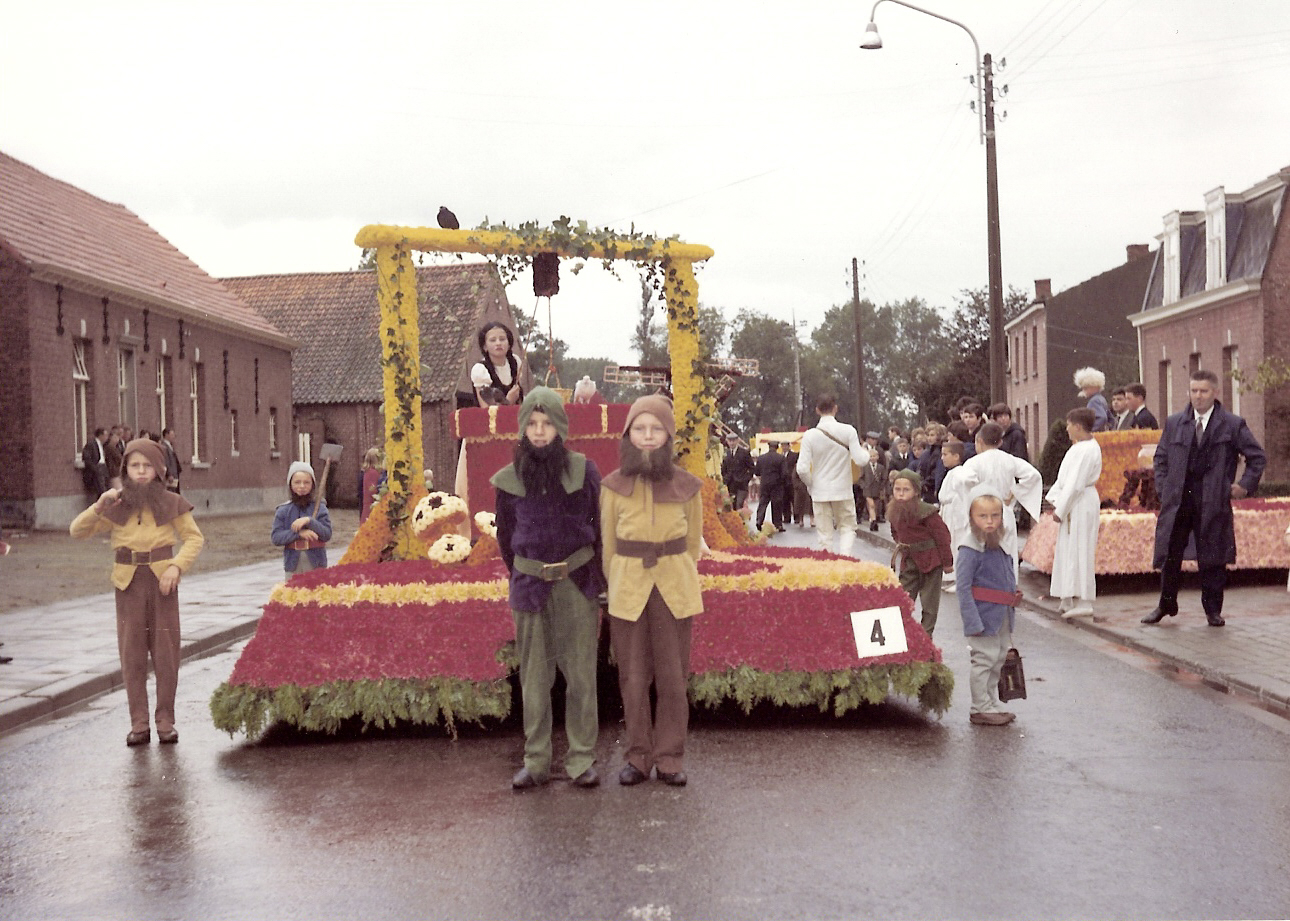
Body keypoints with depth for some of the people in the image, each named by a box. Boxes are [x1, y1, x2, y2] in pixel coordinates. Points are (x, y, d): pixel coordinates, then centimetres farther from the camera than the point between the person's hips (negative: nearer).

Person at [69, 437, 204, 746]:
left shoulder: (171, 503, 1)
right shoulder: (116, 506, 3)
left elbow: (194, 538, 4)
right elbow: (77, 530, 0)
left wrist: (176, 566, -11)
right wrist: (99, 506, -16)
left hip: (162, 581, -1)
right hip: (128, 584, 1)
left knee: (166, 653, 2)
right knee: (132, 654, 3)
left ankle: (165, 721, 12)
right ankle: (139, 724, 10)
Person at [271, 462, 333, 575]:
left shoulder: (319, 508, 0)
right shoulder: (283, 510, 2)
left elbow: (327, 534, -7)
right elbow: (275, 537, -4)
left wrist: (309, 521, -20)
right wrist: (298, 533, -18)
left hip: (316, 565, -1)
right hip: (293, 567, 1)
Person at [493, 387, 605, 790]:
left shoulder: (584, 471, -2)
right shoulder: (508, 479, 1)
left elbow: (600, 526, 4)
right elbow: (505, 536, 13)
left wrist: (599, 582, 3)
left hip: (578, 584, -1)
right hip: (530, 586, 1)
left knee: (581, 673, 0)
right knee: (534, 677, 6)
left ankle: (581, 760, 10)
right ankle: (535, 761, 15)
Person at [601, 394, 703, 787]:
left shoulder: (686, 486, 0)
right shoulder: (614, 486, 0)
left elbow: (694, 542, 10)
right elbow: (607, 543, 9)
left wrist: (679, 581, 11)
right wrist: (616, 585, 10)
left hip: (675, 590, 0)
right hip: (627, 590, 0)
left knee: (673, 677, 3)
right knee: (633, 678, 4)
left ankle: (670, 757, 15)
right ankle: (638, 755, 18)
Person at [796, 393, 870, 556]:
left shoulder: (810, 435, -7)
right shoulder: (848, 431, -9)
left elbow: (802, 469, -11)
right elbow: (860, 460, -11)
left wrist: (811, 485, 7)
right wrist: (866, 453, 11)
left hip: (820, 493, 1)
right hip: (843, 491, 0)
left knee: (825, 536, 8)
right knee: (847, 528, 13)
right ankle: (845, 557, -9)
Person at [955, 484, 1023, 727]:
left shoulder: (1001, 545, 10)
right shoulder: (970, 550, -17)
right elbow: (963, 588, -19)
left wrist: (1014, 596, 11)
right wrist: (973, 622, -22)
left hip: (1002, 615, 9)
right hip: (983, 614, -9)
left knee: (1000, 657, 16)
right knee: (984, 659, -3)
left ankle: (992, 704, 29)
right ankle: (980, 709, 8)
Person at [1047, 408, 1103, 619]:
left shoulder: (1087, 450, -18)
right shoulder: (1079, 447, 14)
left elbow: (1075, 484, -21)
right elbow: (1064, 478, 17)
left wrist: (1060, 509, -17)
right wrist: (1053, 498, 9)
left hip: (1081, 505, -10)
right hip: (1073, 505, 10)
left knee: (1078, 552, -7)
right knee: (1068, 552, 13)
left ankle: (1084, 603, -3)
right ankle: (1070, 601, 20)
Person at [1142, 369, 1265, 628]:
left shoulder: (1232, 425, 1)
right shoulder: (1174, 423, 10)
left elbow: (1257, 457, 6)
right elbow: (1160, 458, 17)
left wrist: (1246, 485, -3)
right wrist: (1162, 487, 7)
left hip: (1213, 501, -2)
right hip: (1177, 499, 3)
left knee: (1212, 558, 3)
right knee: (1169, 554, 5)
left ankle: (1213, 610, 16)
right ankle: (1166, 604, 21)